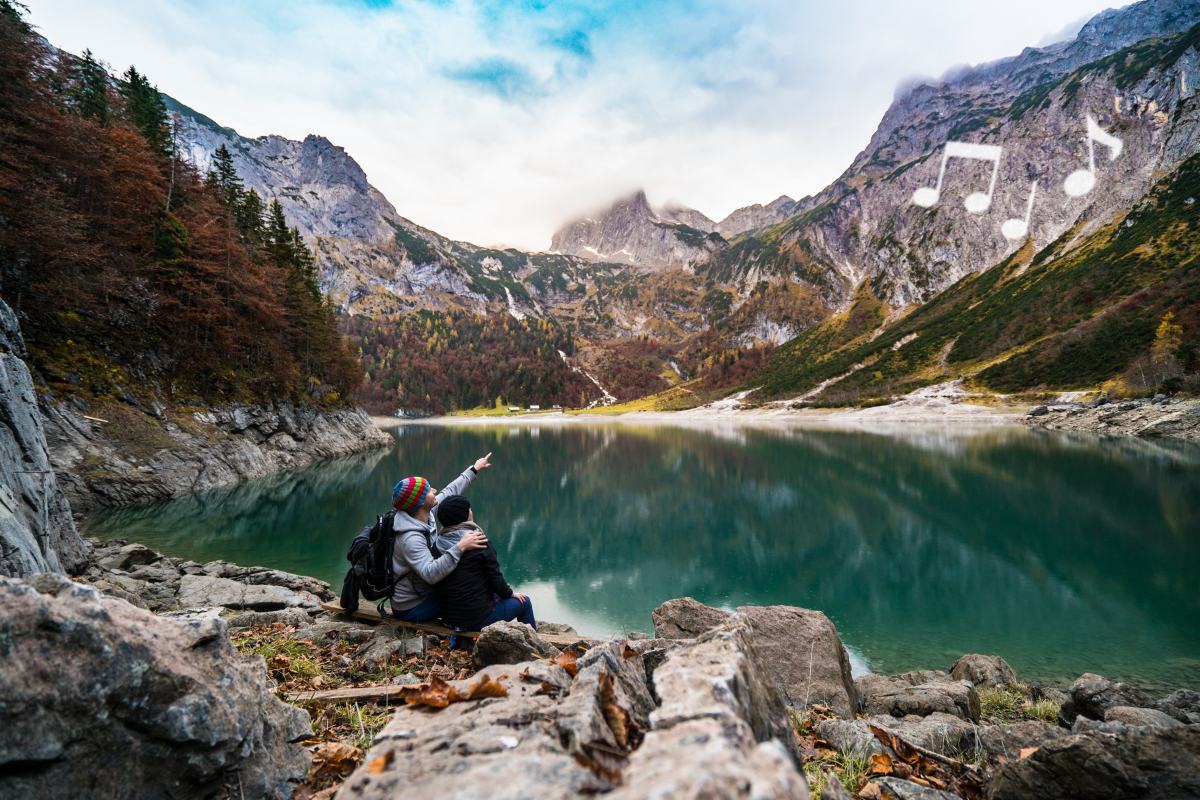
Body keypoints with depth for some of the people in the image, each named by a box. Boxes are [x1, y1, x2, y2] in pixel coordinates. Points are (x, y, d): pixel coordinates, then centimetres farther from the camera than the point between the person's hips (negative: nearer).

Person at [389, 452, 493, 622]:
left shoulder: (424, 514, -6)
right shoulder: (410, 538, -31)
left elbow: (450, 492, 8)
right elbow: (430, 574, -43)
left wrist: (474, 469, 17)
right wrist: (460, 547, -47)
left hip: (422, 592, 9)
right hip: (412, 608, -9)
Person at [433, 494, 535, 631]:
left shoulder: (439, 543, -1)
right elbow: (495, 577, -14)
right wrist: (510, 593, 7)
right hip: (477, 618, -6)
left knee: (494, 594, 32)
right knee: (524, 601, 16)